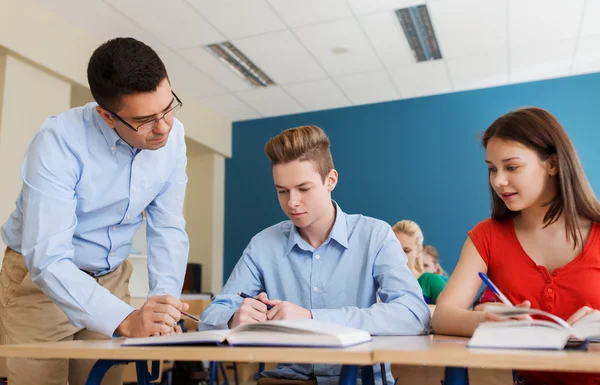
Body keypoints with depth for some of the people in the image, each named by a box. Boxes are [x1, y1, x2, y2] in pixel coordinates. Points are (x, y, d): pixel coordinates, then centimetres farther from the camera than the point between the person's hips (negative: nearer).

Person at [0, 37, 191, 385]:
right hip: (40, 278, -4)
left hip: (111, 279, 4)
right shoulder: (59, 141, -28)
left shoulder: (173, 137, -13)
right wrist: (126, 320, -44)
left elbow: (168, 229, -9)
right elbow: (47, 259, -33)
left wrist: (163, 304, -22)